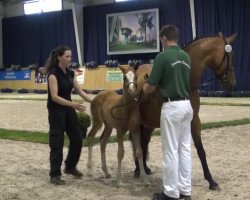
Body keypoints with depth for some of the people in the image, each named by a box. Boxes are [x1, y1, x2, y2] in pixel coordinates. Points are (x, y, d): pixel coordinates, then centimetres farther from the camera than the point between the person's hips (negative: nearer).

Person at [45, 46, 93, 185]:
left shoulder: (70, 73, 6)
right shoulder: (53, 74, -17)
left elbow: (81, 92, 9)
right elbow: (54, 97, -25)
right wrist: (73, 104, -33)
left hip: (68, 109, 8)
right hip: (56, 111, -8)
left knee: (77, 138, 11)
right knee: (57, 142, -4)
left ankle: (70, 167, 30)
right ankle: (55, 175, 6)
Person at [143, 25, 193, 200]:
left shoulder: (163, 56, -12)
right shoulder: (186, 57, 10)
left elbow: (151, 87, -10)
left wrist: (144, 90, 13)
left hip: (172, 106, -7)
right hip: (187, 105, 7)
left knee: (171, 151, 0)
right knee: (185, 149, 11)